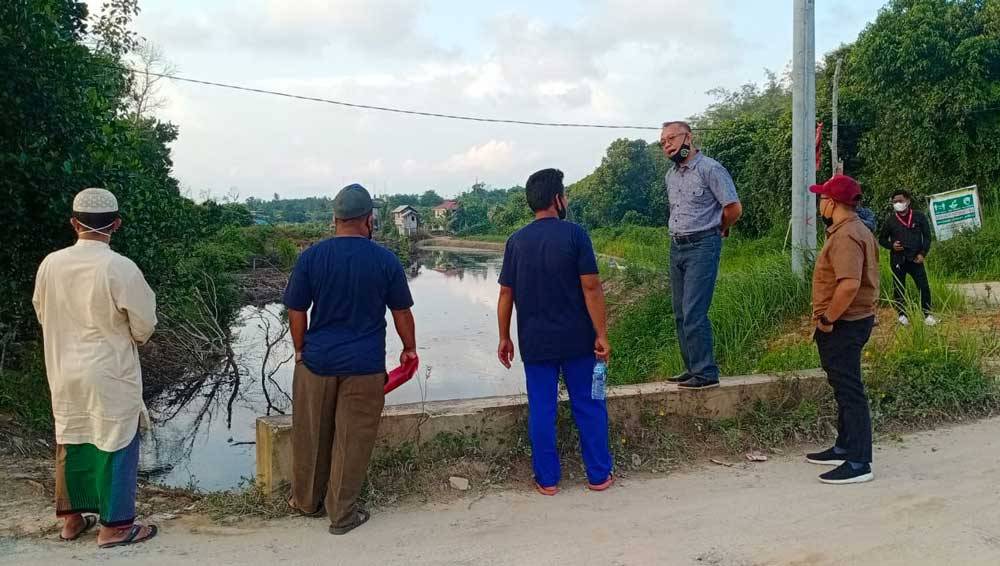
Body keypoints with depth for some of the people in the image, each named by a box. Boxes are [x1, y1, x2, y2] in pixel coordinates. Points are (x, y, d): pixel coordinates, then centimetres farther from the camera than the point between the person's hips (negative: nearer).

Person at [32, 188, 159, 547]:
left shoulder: (50, 264, -5)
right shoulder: (121, 268, -20)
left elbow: (43, 314, 9)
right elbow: (144, 325, -12)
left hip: (65, 372, 5)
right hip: (109, 374, -5)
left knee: (70, 443, 17)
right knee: (115, 446, 6)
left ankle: (72, 518, 30)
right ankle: (114, 526, 14)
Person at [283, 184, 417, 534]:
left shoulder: (311, 256, -5)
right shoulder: (385, 260, -6)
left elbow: (296, 312, 0)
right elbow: (402, 312, 1)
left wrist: (301, 351, 14)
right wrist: (410, 349, 16)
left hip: (317, 360, 2)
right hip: (364, 366, -2)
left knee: (311, 436, 17)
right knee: (352, 440, 7)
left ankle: (306, 501, 34)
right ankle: (342, 515, 17)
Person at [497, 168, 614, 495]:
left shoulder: (517, 242, 1)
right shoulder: (574, 234, -8)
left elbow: (506, 294, 2)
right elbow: (591, 288, -12)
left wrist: (504, 338, 11)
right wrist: (601, 335, -6)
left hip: (535, 342, 2)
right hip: (577, 340, -2)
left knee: (541, 410, 9)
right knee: (588, 406, 11)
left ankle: (547, 480, 16)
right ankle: (599, 475, 19)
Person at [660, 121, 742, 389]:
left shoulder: (710, 169, -9)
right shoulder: (671, 175, 15)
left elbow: (734, 208, -10)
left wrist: (717, 230, 4)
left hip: (702, 247, -8)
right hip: (676, 247, 8)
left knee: (693, 313, -13)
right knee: (681, 314, 9)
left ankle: (705, 373, -6)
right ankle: (692, 368, 18)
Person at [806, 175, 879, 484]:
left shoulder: (845, 236, -20)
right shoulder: (859, 230, 14)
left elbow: (849, 284, -32)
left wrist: (827, 319, -21)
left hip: (842, 325, -11)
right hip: (853, 320, 11)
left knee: (849, 390, -6)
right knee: (844, 387, 19)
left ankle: (859, 462, 0)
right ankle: (845, 447, 31)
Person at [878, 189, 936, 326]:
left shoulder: (919, 216, 1)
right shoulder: (890, 220, 2)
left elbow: (927, 236, 4)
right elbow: (882, 239, 11)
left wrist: (922, 253, -7)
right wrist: (891, 245, -9)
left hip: (915, 258, -1)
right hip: (897, 259, 1)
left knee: (924, 287, -4)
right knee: (898, 289, 5)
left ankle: (927, 315, 9)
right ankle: (902, 315, 18)